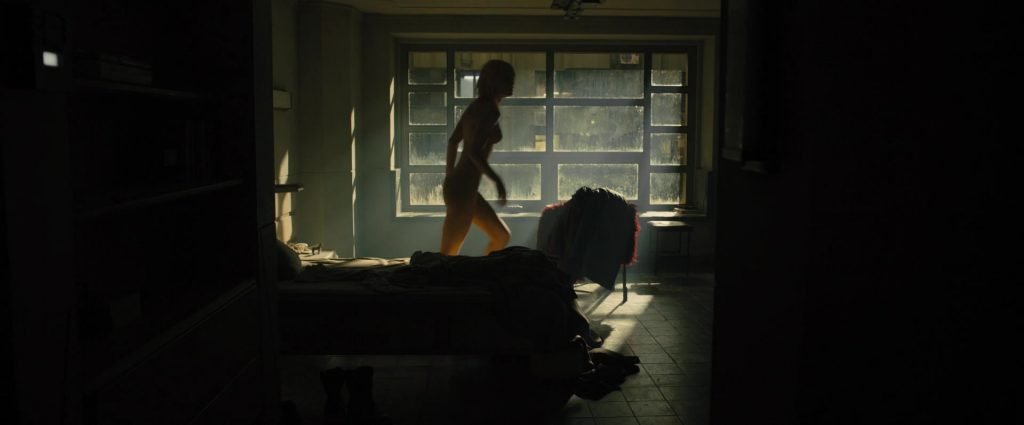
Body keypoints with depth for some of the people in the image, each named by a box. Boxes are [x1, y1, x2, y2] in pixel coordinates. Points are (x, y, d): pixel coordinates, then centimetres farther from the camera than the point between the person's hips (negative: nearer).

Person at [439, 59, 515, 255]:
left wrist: (449, 178, 26)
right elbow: (474, 152, -24)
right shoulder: (489, 110, -15)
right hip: (463, 189, -10)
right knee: (447, 256, -4)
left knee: (501, 236, 19)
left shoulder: (477, 106, 13)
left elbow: (453, 141, 20)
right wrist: (498, 180, -18)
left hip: (459, 186, 10)